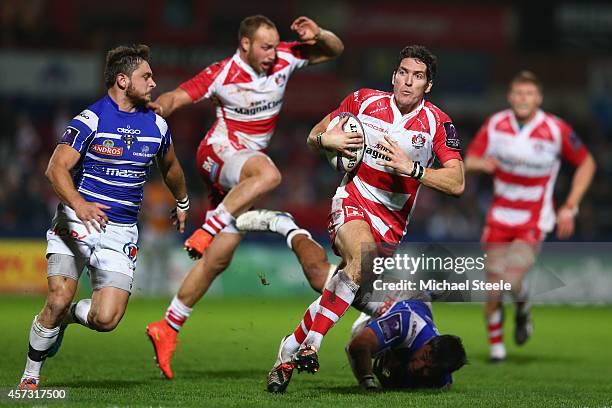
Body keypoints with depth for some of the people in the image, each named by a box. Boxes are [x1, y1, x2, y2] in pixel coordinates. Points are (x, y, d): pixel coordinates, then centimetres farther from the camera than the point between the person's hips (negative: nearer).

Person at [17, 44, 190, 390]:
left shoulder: (156, 125, 8)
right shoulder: (90, 120, -8)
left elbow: (169, 166, 29)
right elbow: (57, 168, -19)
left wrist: (182, 202, 42)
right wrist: (78, 204, -36)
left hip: (121, 232, 4)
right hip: (78, 221, -4)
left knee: (106, 319, -12)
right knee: (59, 299, -19)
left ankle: (69, 316, 24)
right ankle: (31, 375, 3)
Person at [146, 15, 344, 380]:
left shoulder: (284, 59, 0)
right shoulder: (222, 74, -14)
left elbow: (335, 50, 8)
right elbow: (177, 97, -17)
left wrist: (319, 35, -14)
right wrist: (159, 107, -40)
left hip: (246, 167, 6)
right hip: (219, 154, -6)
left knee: (219, 259, 1)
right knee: (269, 175, -41)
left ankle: (168, 329, 8)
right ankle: (206, 231, -34)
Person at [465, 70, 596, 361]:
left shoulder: (556, 130, -12)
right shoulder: (495, 125, -4)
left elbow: (586, 163, 2)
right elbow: (469, 160, 4)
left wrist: (570, 208, -4)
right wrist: (482, 163, -22)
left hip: (534, 222, -3)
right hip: (499, 219, 3)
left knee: (511, 280, -20)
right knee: (494, 288, 0)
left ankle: (523, 309, 15)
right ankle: (495, 344, 22)